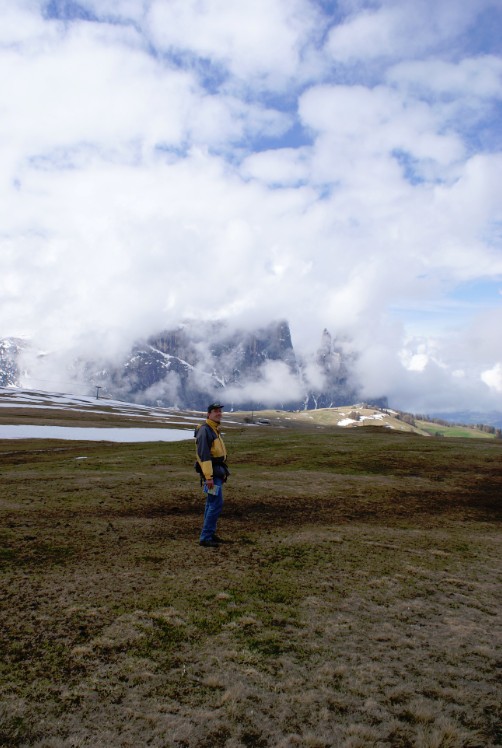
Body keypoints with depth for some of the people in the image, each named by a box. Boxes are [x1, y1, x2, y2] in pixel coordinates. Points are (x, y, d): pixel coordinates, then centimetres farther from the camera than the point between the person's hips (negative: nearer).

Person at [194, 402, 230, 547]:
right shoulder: (205, 430, -17)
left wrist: (222, 472, 24)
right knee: (217, 504, -10)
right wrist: (208, 477, -26)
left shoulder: (214, 429, 15)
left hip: (217, 471, 10)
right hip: (211, 472, -10)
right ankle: (205, 538, -5)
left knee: (212, 503, 14)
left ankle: (209, 533, 23)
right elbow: (203, 455, -23)